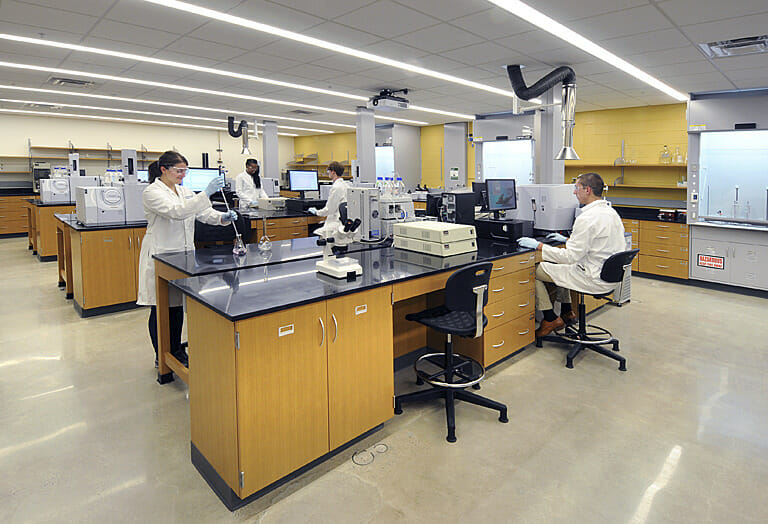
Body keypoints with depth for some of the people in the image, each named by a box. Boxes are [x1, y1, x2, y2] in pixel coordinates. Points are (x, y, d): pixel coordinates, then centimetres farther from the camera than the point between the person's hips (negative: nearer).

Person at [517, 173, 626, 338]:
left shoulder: (587, 218, -24)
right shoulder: (610, 211, 7)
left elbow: (571, 257, -23)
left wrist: (538, 245, -16)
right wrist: (568, 239, 24)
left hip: (593, 279, -10)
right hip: (609, 275, 10)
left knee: (535, 270, -3)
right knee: (560, 264, 29)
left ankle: (551, 319, 7)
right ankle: (566, 312, 33)